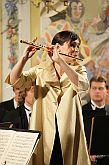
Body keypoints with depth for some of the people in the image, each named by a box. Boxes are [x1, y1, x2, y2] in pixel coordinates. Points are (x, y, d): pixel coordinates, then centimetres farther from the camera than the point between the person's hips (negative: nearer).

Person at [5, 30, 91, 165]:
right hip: (44, 130, 0)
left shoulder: (79, 69, 7)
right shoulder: (41, 69, 5)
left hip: (69, 129, 1)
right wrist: (25, 57, -21)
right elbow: (14, 81, -7)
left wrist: (60, 61, -24)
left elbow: (83, 85, -17)